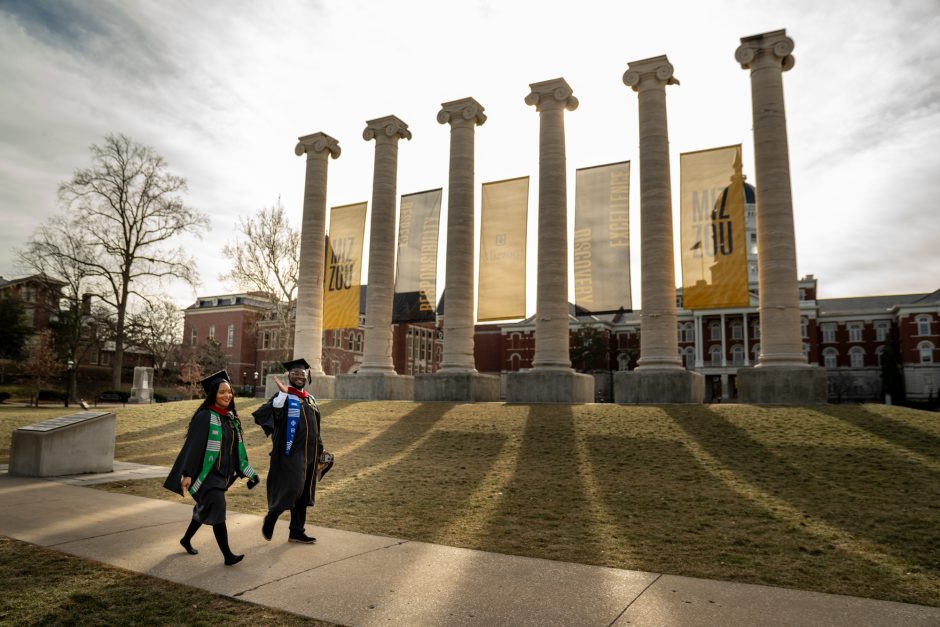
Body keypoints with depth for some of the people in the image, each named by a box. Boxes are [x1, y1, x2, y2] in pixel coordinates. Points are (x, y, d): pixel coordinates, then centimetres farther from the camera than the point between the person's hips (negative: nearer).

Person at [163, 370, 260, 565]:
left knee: (205, 509, 21)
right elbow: (193, 445, -18)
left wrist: (247, 471, 14)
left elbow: (237, 447, 13)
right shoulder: (204, 417, -15)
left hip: (222, 473, 8)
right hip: (206, 473, -8)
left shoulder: (231, 418, 6)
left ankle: (186, 539, 43)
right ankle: (227, 555, -9)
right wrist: (187, 474, -22)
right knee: (217, 509, -13)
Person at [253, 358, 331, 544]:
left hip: (309, 455, 7)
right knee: (291, 490, -9)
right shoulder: (284, 397, -7)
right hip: (290, 453, -7)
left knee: (302, 495, 10)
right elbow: (263, 413, -28)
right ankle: (270, 518, 16)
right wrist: (283, 394, -36)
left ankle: (296, 532, 20)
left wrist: (320, 452, 19)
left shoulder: (311, 399, 13)